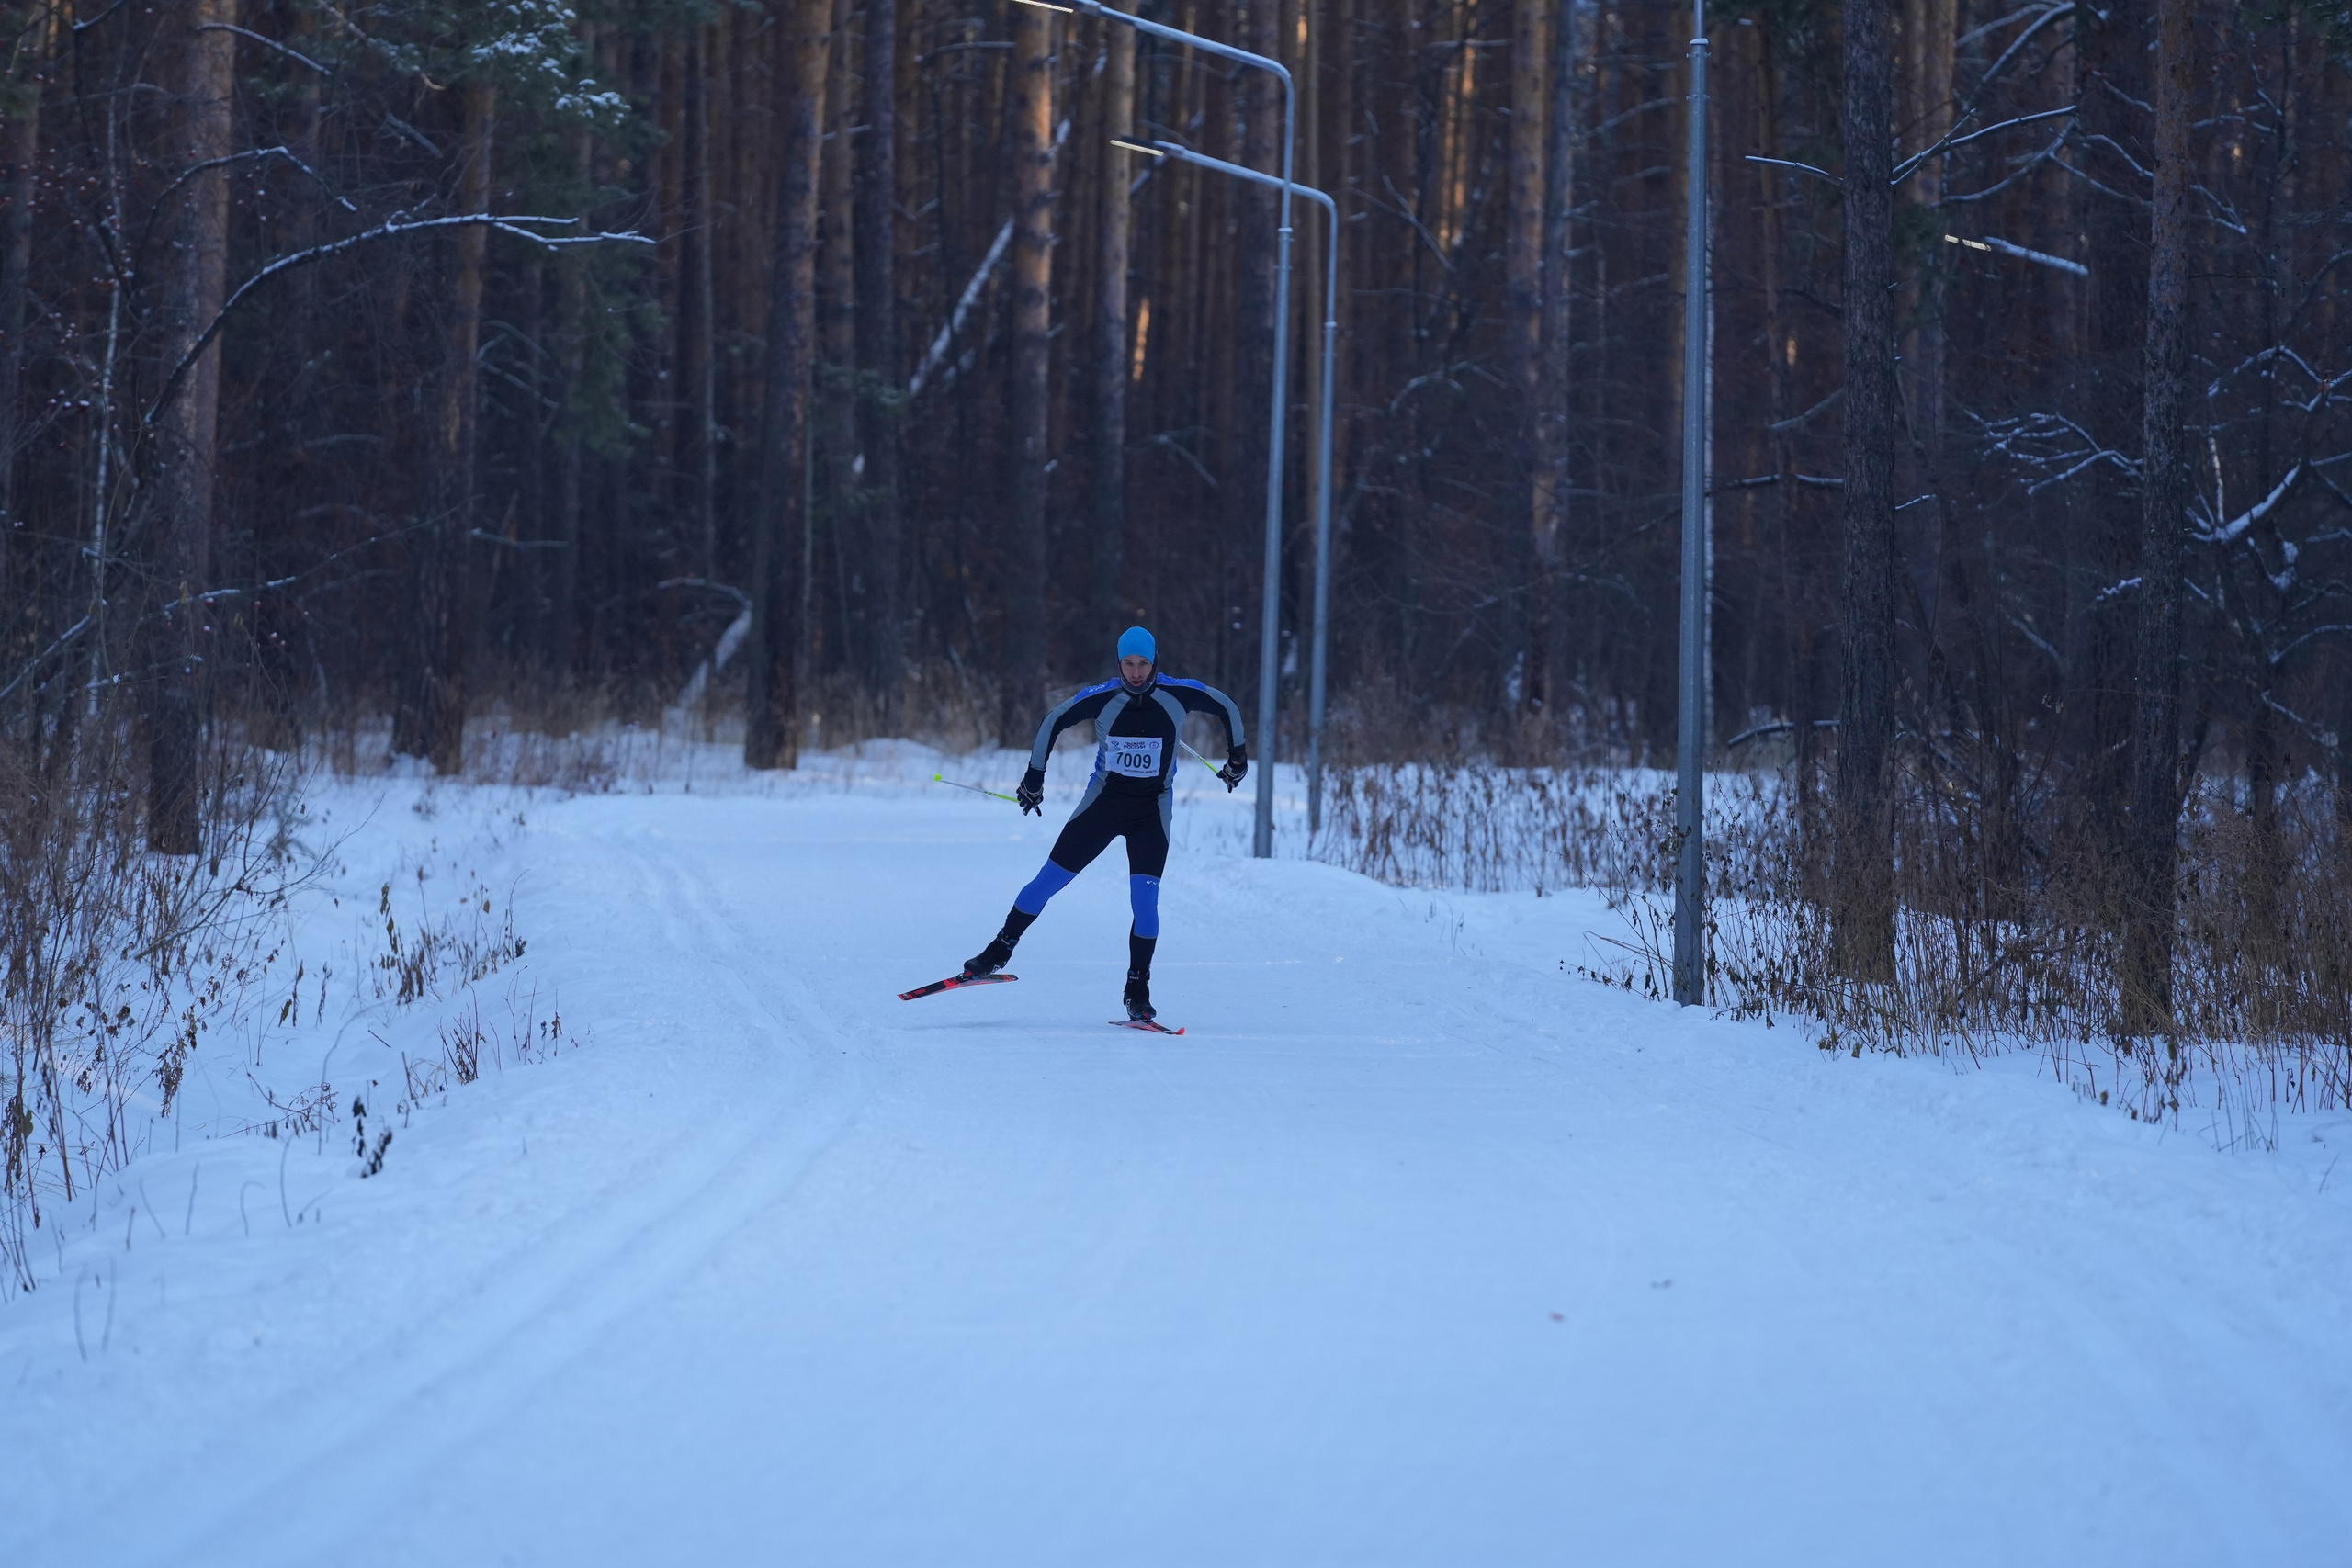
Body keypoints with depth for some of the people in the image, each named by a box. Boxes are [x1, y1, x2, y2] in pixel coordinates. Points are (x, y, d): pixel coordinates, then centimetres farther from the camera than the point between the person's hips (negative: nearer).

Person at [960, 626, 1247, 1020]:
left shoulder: (1179, 695, -13)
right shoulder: (1102, 699, -13)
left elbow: (1228, 708, 5)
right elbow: (1053, 722, 2)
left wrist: (1237, 757, 11)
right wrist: (1034, 778, 3)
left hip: (1151, 810, -1)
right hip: (1103, 800, 1)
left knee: (1145, 901, -11)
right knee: (1048, 880, 1)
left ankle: (1137, 991, 2)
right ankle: (1000, 951, 16)